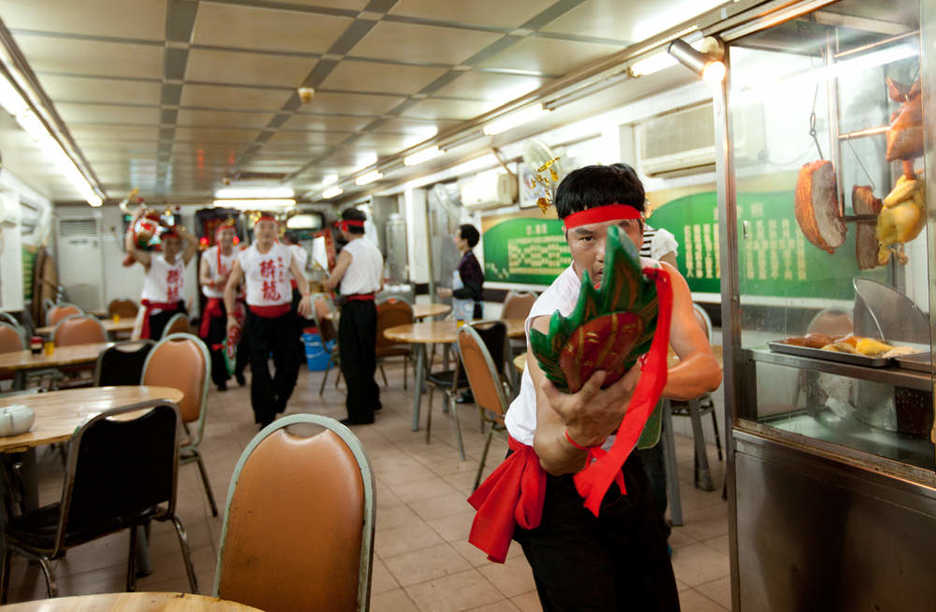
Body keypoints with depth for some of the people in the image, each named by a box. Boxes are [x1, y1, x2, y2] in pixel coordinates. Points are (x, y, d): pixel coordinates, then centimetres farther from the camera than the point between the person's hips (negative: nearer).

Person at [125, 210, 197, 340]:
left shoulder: (182, 261, 7)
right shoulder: (152, 260, -3)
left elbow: (194, 242, -5)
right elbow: (131, 250, -19)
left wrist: (173, 227, -5)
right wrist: (134, 221, -13)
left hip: (178, 310, 4)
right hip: (156, 313, -4)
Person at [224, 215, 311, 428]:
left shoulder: (285, 253, 5)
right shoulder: (244, 256, 4)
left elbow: (299, 277, -4)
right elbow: (230, 286, 10)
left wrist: (305, 296, -25)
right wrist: (230, 316, 3)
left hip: (284, 315, 1)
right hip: (257, 317, -1)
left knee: (288, 365, 3)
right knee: (259, 369, -1)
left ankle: (275, 405, 29)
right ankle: (265, 418, 10)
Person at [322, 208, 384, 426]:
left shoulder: (348, 251, -13)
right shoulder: (375, 250, 12)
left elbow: (331, 283, -14)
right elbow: (380, 285, 16)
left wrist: (325, 282, 6)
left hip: (353, 309, -8)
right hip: (370, 306, 8)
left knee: (352, 361, -1)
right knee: (367, 356, 20)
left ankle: (359, 413, 2)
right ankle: (371, 400, 33)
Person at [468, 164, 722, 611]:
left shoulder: (660, 281, -11)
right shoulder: (554, 316, -29)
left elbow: (707, 369, -25)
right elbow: (551, 455, -39)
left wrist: (648, 382, -46)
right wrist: (579, 434, -63)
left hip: (621, 465, 5)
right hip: (555, 480, -5)